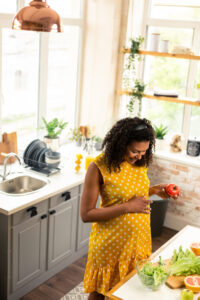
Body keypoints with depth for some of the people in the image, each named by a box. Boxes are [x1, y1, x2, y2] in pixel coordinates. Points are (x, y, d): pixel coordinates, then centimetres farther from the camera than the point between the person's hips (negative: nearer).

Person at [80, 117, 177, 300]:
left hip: (139, 238, 5)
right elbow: (86, 214, -20)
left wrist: (154, 190, -4)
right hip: (111, 243, -5)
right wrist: (127, 207, -26)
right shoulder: (99, 168, -21)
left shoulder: (140, 162, -2)